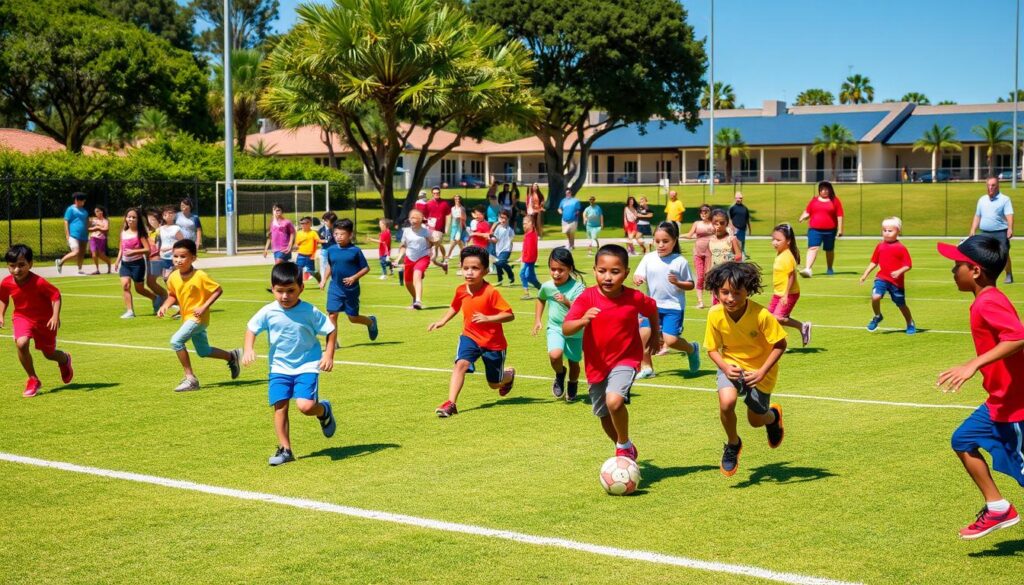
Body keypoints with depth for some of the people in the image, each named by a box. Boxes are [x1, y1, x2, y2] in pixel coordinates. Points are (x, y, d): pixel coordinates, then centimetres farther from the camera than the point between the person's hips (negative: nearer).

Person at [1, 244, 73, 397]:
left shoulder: (39, 282, -31)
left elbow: (56, 295, -22)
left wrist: (55, 316, -30)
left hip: (44, 320, -2)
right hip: (22, 317, 2)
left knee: (49, 354, 12)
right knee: (21, 343, -26)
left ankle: (65, 359, 53)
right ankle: (33, 380, -7)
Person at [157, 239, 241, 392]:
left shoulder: (200, 276, -21)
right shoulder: (173, 277, -4)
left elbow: (218, 290, -16)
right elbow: (172, 295, 12)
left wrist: (204, 307, -23)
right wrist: (165, 306, -7)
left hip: (198, 318, -8)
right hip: (187, 318, 8)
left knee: (176, 341, -23)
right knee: (203, 351, 19)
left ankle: (190, 379, -15)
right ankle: (232, 356, 43)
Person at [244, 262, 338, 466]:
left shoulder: (310, 312, -13)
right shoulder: (268, 312, -7)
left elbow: (331, 330, -3)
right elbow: (251, 328, 8)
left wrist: (329, 354, -12)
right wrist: (249, 349, -8)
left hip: (307, 365, -3)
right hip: (280, 367, 3)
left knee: (305, 406, -18)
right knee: (279, 407, -3)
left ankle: (324, 410, 18)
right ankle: (284, 449, 9)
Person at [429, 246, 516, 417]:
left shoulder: (491, 292, -25)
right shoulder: (461, 290, -7)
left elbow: (510, 315, -26)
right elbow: (454, 307, 15)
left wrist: (487, 318, -37)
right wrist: (442, 321, 1)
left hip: (493, 342, -3)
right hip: (470, 336, 3)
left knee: (494, 383, 14)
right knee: (461, 364, -26)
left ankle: (510, 373, 49)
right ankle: (451, 404, -27)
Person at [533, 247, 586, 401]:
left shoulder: (578, 287, -19)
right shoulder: (547, 286, -8)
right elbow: (541, 299, 16)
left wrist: (567, 302, -40)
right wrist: (537, 320, 13)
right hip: (555, 328, 1)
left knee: (573, 362, 12)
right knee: (554, 355, -26)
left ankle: (573, 385, 44)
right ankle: (559, 374, 7)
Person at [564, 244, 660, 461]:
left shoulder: (635, 298, -13)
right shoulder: (587, 298, -15)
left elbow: (652, 309, 11)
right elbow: (566, 329, -23)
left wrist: (655, 334, 19)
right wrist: (582, 320, -41)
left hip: (625, 359, -3)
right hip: (596, 364, 3)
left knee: (614, 401, -29)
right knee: (605, 416, 17)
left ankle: (624, 446, -3)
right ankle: (626, 451, 45)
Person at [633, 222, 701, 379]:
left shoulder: (680, 261, -7)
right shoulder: (649, 258, 1)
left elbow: (690, 285, -2)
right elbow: (638, 275, -2)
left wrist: (677, 282, -21)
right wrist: (637, 279, -25)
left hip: (674, 307, -3)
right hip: (653, 305, 4)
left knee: (671, 340, -14)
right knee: (643, 334, -9)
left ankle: (692, 349, 19)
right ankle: (646, 368, 9)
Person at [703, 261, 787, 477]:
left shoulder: (761, 315, -28)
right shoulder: (715, 315, -19)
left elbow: (780, 344, -17)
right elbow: (712, 348, -6)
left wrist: (762, 372, -25)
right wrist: (725, 367, -24)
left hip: (759, 370, -1)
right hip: (731, 366, 1)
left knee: (755, 420, 9)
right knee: (726, 401, -28)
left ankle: (773, 415, 50)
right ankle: (732, 444, 3)